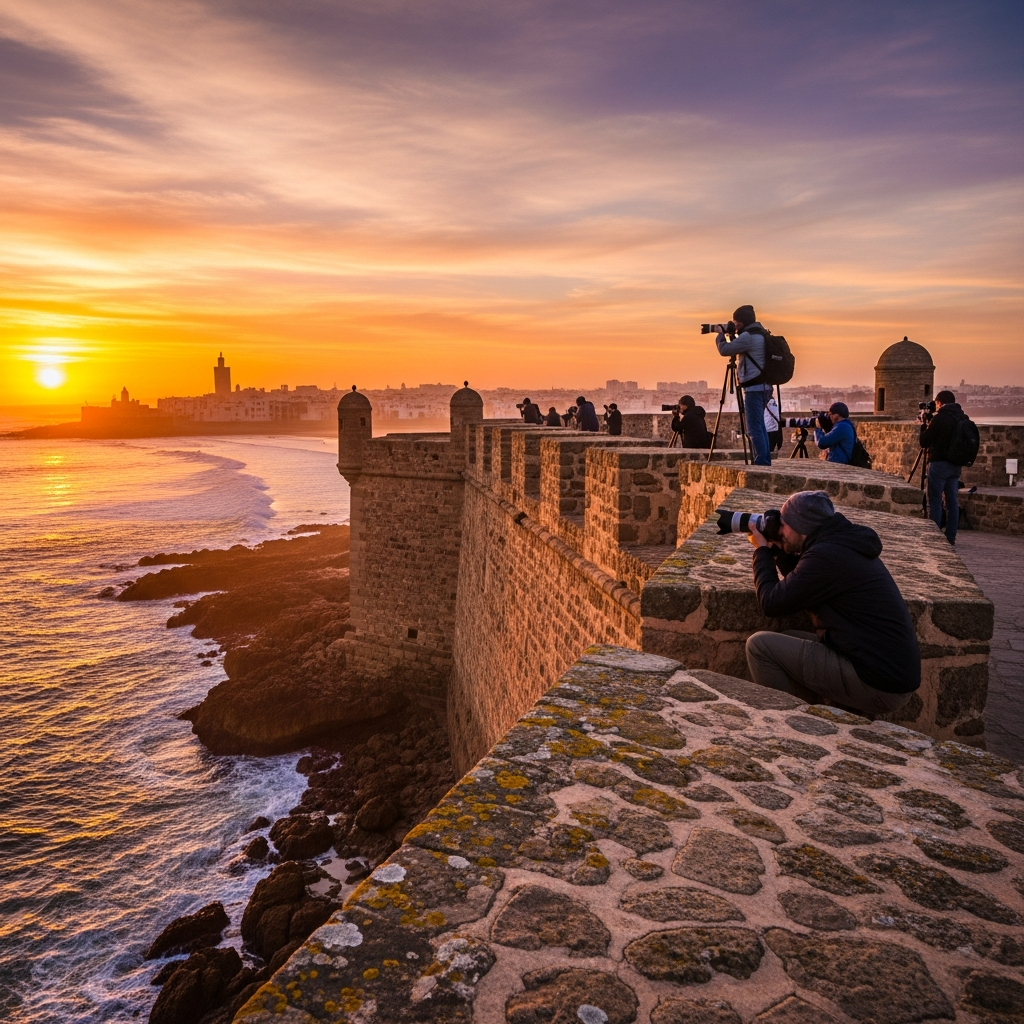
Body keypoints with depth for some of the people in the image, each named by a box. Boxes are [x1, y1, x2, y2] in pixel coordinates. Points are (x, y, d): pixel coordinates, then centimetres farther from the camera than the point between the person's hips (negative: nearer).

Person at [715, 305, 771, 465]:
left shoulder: (748, 336, -14)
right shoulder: (761, 334, 16)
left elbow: (724, 350, -11)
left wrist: (720, 335, 4)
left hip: (753, 387, -10)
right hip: (762, 386, 10)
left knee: (754, 428, -9)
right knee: (760, 426, 14)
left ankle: (761, 462, -11)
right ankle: (765, 461, 18)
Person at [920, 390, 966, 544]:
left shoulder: (940, 418, -14)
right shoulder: (962, 417, 6)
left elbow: (924, 442, -9)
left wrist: (924, 425, 5)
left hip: (939, 463, -7)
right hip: (956, 464, 7)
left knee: (935, 501, 0)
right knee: (952, 500, 10)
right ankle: (951, 537, 14)